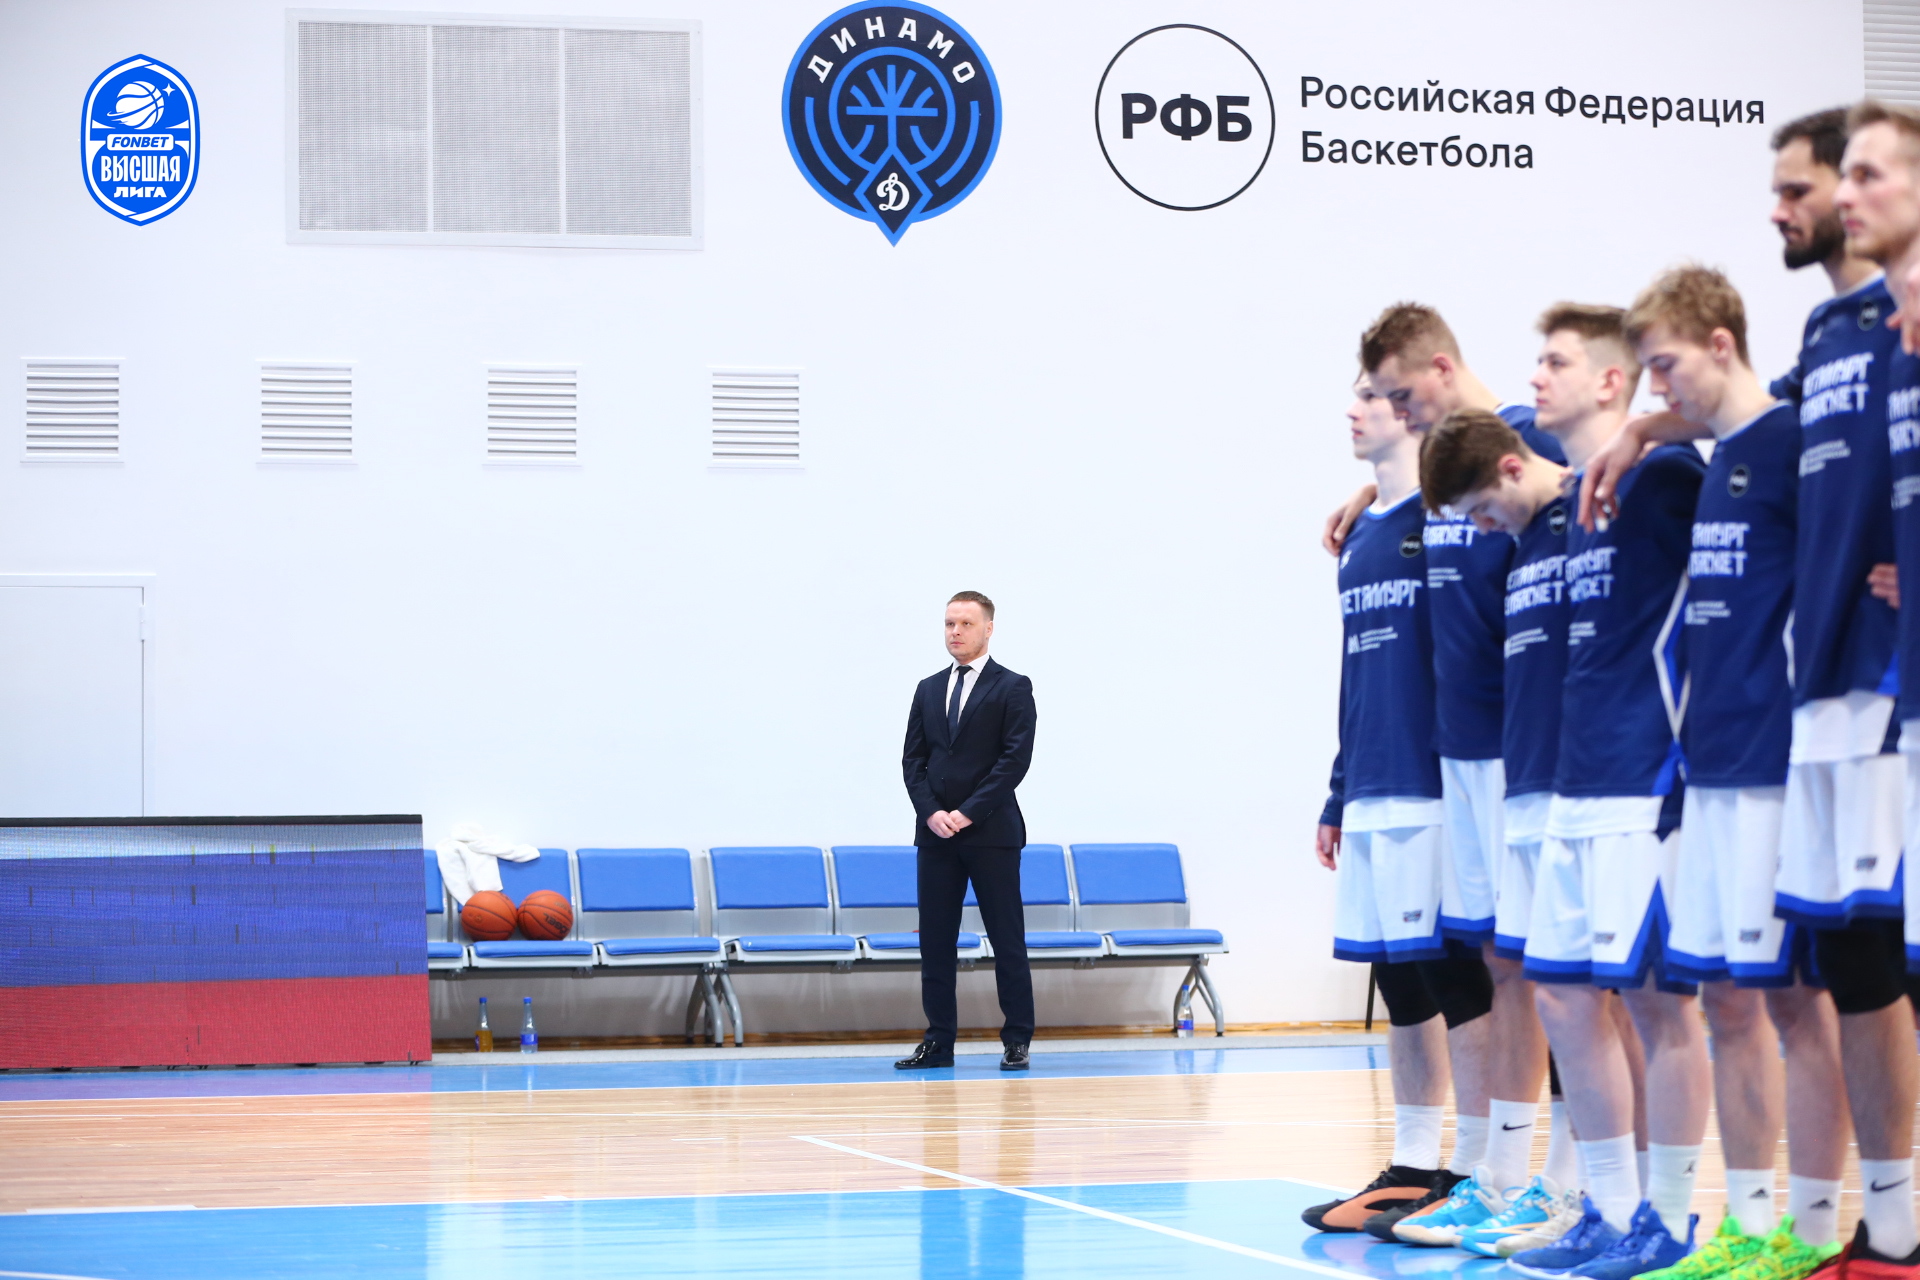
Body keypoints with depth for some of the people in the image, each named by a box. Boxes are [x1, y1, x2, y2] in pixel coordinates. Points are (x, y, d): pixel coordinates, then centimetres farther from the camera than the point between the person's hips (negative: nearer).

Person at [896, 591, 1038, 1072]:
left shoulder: (1013, 688, -1)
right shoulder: (929, 689, 14)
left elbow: (1015, 759, -9)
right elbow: (913, 759, 10)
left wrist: (968, 813, -14)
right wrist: (931, 812, -7)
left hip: (991, 833, -5)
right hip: (935, 833, 5)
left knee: (1007, 941, -1)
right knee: (935, 942, 4)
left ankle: (1017, 1042, 3)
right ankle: (938, 1042, 8)